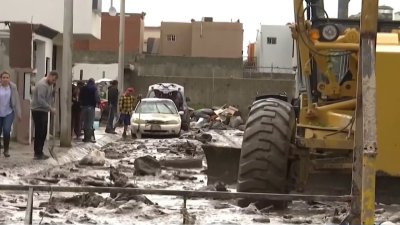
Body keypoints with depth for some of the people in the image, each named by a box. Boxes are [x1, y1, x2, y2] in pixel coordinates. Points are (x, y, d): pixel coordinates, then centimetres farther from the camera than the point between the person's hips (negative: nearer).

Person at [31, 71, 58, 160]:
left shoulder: (50, 84, 11)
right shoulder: (42, 84, -20)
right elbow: (40, 100, -27)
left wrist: (51, 107, 3)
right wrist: (50, 108, -25)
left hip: (44, 110, 10)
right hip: (38, 110, -10)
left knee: (43, 132, 12)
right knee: (39, 132, -8)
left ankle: (39, 152, 19)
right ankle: (38, 154, -5)